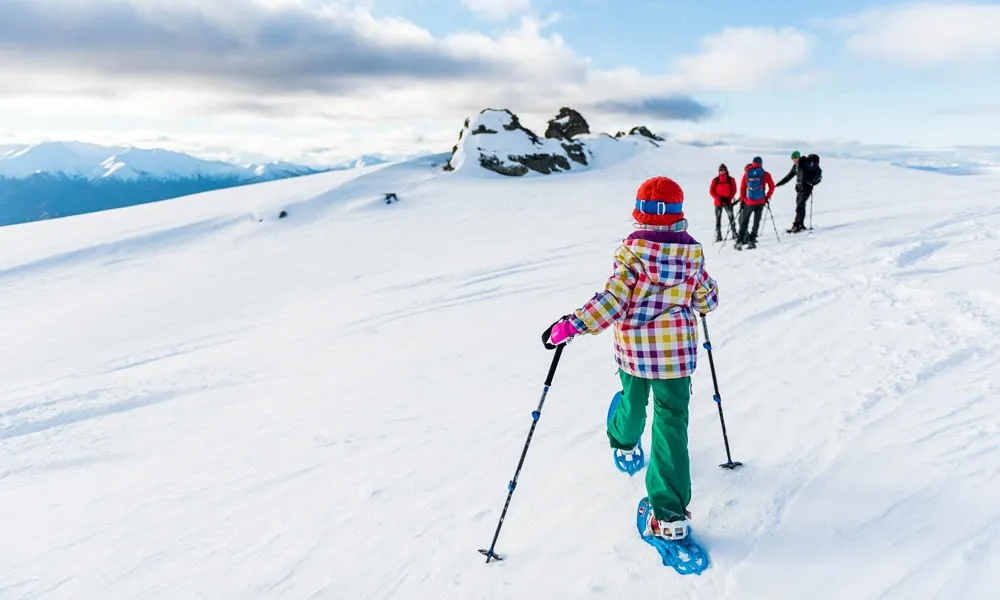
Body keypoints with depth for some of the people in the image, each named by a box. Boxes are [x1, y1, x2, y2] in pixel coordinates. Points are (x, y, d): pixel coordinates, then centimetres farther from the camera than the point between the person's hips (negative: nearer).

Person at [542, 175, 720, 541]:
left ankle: (624, 440, 61)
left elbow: (613, 302, -20)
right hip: (677, 351, 1)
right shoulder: (692, 251, -3)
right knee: (671, 424, 3)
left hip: (634, 349, -1)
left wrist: (572, 325, -16)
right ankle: (671, 514, 0)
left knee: (633, 399, 28)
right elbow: (707, 300, 8)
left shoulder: (632, 250, -12)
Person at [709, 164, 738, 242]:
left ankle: (734, 234, 0)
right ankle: (718, 236, 2)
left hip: (727, 202, 0)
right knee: (718, 219, -1)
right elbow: (711, 191, 0)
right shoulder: (715, 180, 1)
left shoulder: (731, 180, 3)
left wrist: (729, 199, -12)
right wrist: (719, 198, -12)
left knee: (731, 218, -7)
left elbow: (734, 190, 2)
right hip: (718, 202, 0)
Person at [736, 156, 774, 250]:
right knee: (756, 222, 9)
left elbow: (742, 188, 3)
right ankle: (751, 241, 3)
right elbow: (772, 187, -1)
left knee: (744, 222, 9)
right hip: (760, 202, -1)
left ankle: (740, 241, 1)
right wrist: (768, 197, 10)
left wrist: (742, 200, 8)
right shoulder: (765, 174, 0)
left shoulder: (747, 173, 3)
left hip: (749, 202, 1)